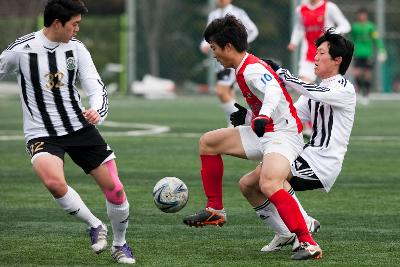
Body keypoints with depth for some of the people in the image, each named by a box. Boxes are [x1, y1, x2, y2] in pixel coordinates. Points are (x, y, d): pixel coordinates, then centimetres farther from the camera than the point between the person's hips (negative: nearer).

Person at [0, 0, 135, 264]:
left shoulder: (76, 48, -2)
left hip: (80, 128, 4)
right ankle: (95, 226, -7)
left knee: (114, 187, -1)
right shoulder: (22, 49, -12)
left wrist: (97, 112, -25)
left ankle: (120, 245, 25)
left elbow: (96, 87, -3)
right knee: (54, 182, -33)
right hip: (42, 134, -4)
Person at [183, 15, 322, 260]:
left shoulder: (252, 69, -19)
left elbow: (274, 91, -39)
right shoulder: (244, 69, 12)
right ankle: (215, 211, 21)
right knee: (208, 142, 14)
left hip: (283, 136, -11)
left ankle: (309, 244, -35)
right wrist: (247, 116, 31)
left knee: (269, 185, -34)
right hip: (263, 133, 11)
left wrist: (263, 116, -56)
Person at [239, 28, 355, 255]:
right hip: (309, 158, 9)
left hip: (323, 165, -9)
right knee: (247, 184, 4)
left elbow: (314, 93, -26)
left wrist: (280, 73, -20)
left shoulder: (345, 90, -7)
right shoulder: (315, 91, 18)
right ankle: (286, 234, 12)